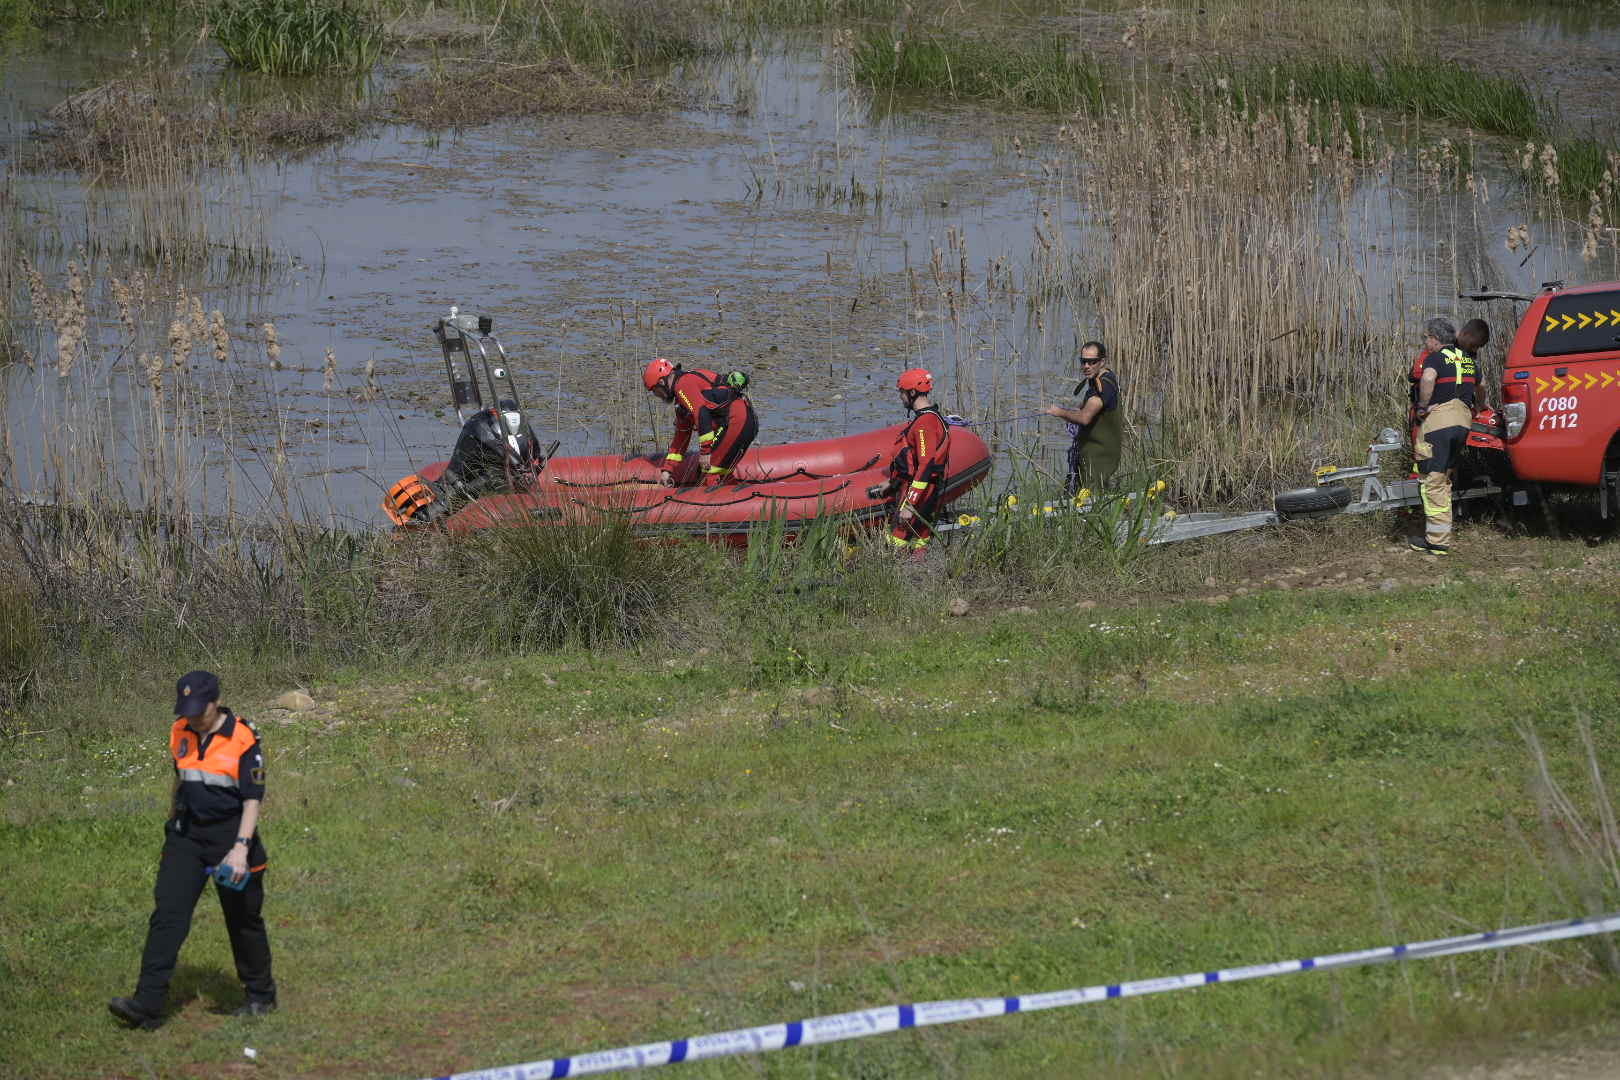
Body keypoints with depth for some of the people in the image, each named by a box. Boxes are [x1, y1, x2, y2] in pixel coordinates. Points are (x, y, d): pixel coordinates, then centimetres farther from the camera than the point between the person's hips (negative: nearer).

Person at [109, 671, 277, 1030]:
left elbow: (253, 799, -15)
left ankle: (261, 997, 28)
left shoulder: (242, 740, -14)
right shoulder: (180, 734, 4)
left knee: (243, 920, 8)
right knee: (167, 913, -8)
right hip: (186, 835, 5)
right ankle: (147, 1005, -15)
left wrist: (240, 848, -24)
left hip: (230, 835, -5)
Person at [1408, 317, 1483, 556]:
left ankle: (1438, 541, -7)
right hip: (1463, 420, 8)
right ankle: (1434, 535, 21)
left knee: (1433, 482, -4)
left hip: (1438, 420, -8)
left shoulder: (1436, 358, -6)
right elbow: (1479, 385, 36)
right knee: (1443, 480, 17)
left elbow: (1428, 378, -29)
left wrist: (1423, 406, -14)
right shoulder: (1468, 359, 17)